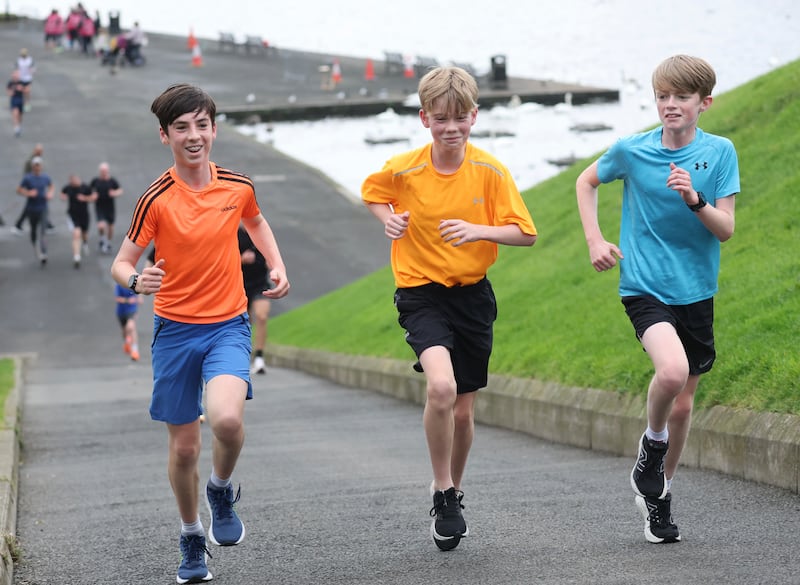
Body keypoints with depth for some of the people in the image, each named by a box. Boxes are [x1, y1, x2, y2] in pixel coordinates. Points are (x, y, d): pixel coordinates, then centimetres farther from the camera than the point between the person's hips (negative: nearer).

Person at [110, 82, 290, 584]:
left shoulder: (238, 186, -1)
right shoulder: (156, 199, -9)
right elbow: (121, 264, -5)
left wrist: (277, 265, 8)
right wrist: (136, 280, -27)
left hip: (228, 325, 0)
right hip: (175, 330, 0)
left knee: (227, 419, -26)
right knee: (184, 446, 6)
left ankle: (222, 491, 6)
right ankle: (192, 539, 31)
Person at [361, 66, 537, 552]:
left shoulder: (490, 171, -8)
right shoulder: (403, 170, -9)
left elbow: (525, 233, -6)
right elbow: (373, 192, 13)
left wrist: (480, 231, -23)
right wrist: (387, 218, -7)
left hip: (472, 293, 2)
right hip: (422, 292, -2)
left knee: (464, 409, 10)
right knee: (441, 386, -26)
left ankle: (453, 492, 36)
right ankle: (443, 494, -8)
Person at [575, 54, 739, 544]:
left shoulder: (719, 153, -4)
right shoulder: (632, 151, -5)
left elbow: (725, 229, -7)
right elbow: (587, 182, 15)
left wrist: (695, 199, -25)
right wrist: (595, 240, 5)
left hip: (695, 291, 2)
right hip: (644, 286, -2)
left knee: (682, 403, 10)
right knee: (673, 369, -29)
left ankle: (660, 493, 30)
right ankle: (654, 441, 1)